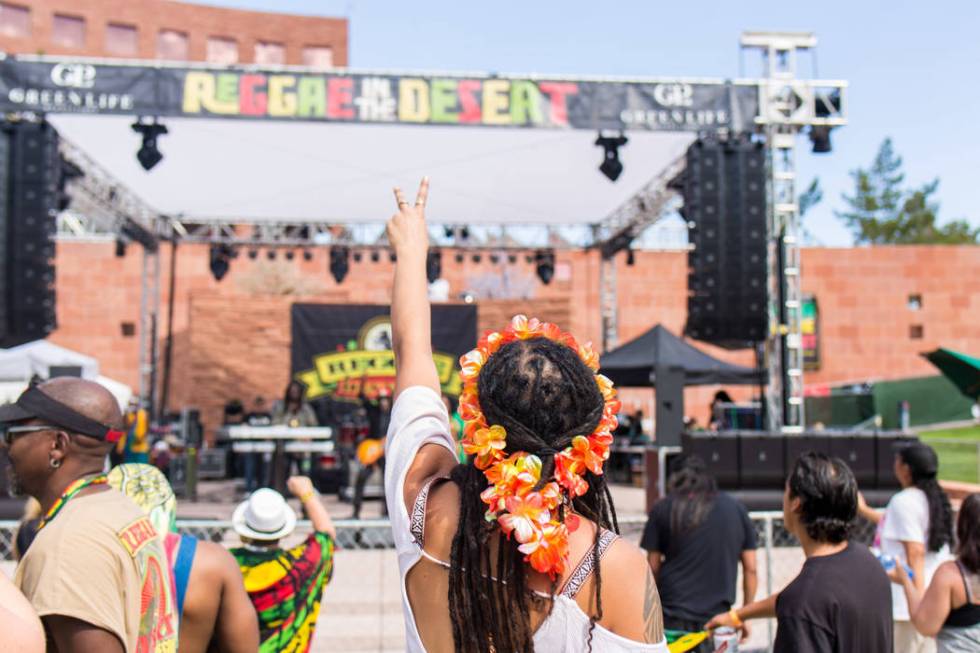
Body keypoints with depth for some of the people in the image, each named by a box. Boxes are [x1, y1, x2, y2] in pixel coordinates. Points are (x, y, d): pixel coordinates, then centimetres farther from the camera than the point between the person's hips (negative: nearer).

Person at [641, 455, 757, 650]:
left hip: (672, 615, -1)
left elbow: (653, 568, 2)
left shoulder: (662, 509, 1)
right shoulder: (736, 509, 6)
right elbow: (750, 570, 7)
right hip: (717, 615, 1)